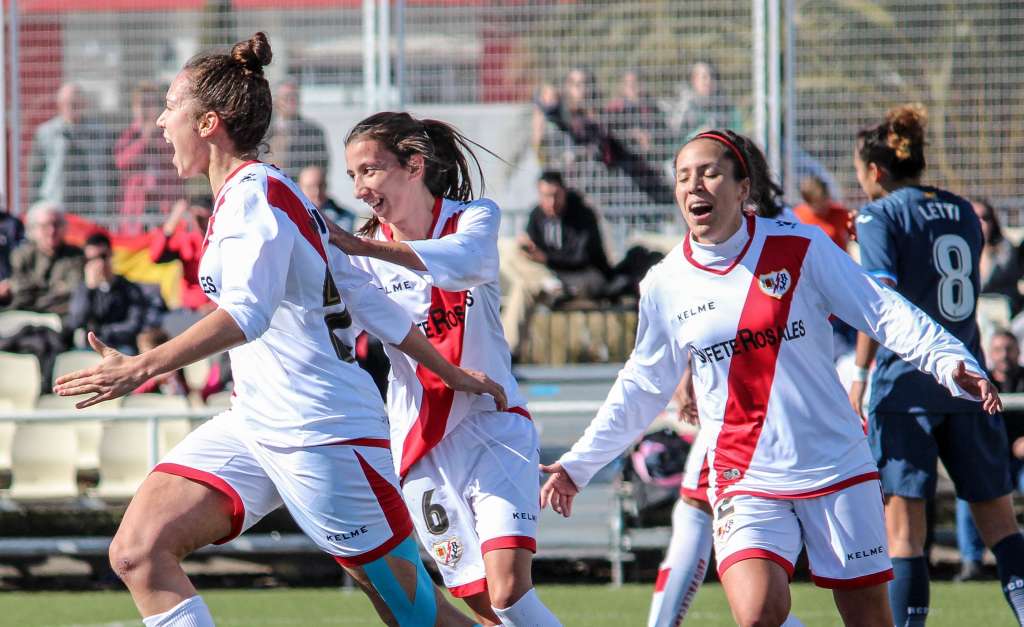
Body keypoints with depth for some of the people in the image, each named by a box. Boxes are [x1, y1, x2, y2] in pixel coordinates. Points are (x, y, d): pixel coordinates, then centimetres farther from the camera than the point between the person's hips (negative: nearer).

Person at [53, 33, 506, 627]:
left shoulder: (255, 191, -13)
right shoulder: (255, 193, 16)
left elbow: (248, 313, -30)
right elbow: (370, 301, 20)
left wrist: (143, 367, -40)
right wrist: (452, 374, 26)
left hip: (323, 434, -9)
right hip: (255, 424, 9)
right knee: (138, 552, -9)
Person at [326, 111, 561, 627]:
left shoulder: (474, 218, -4)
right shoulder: (362, 256, 6)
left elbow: (464, 263, -28)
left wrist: (361, 246, -41)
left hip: (492, 429, -3)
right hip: (421, 450, 3)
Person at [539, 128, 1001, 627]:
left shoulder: (800, 248, -4)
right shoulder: (665, 285, 3)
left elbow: (884, 313, -1)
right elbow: (641, 386, 17)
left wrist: (951, 362, -16)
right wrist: (579, 464, 19)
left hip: (837, 470, 0)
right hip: (744, 481, 0)